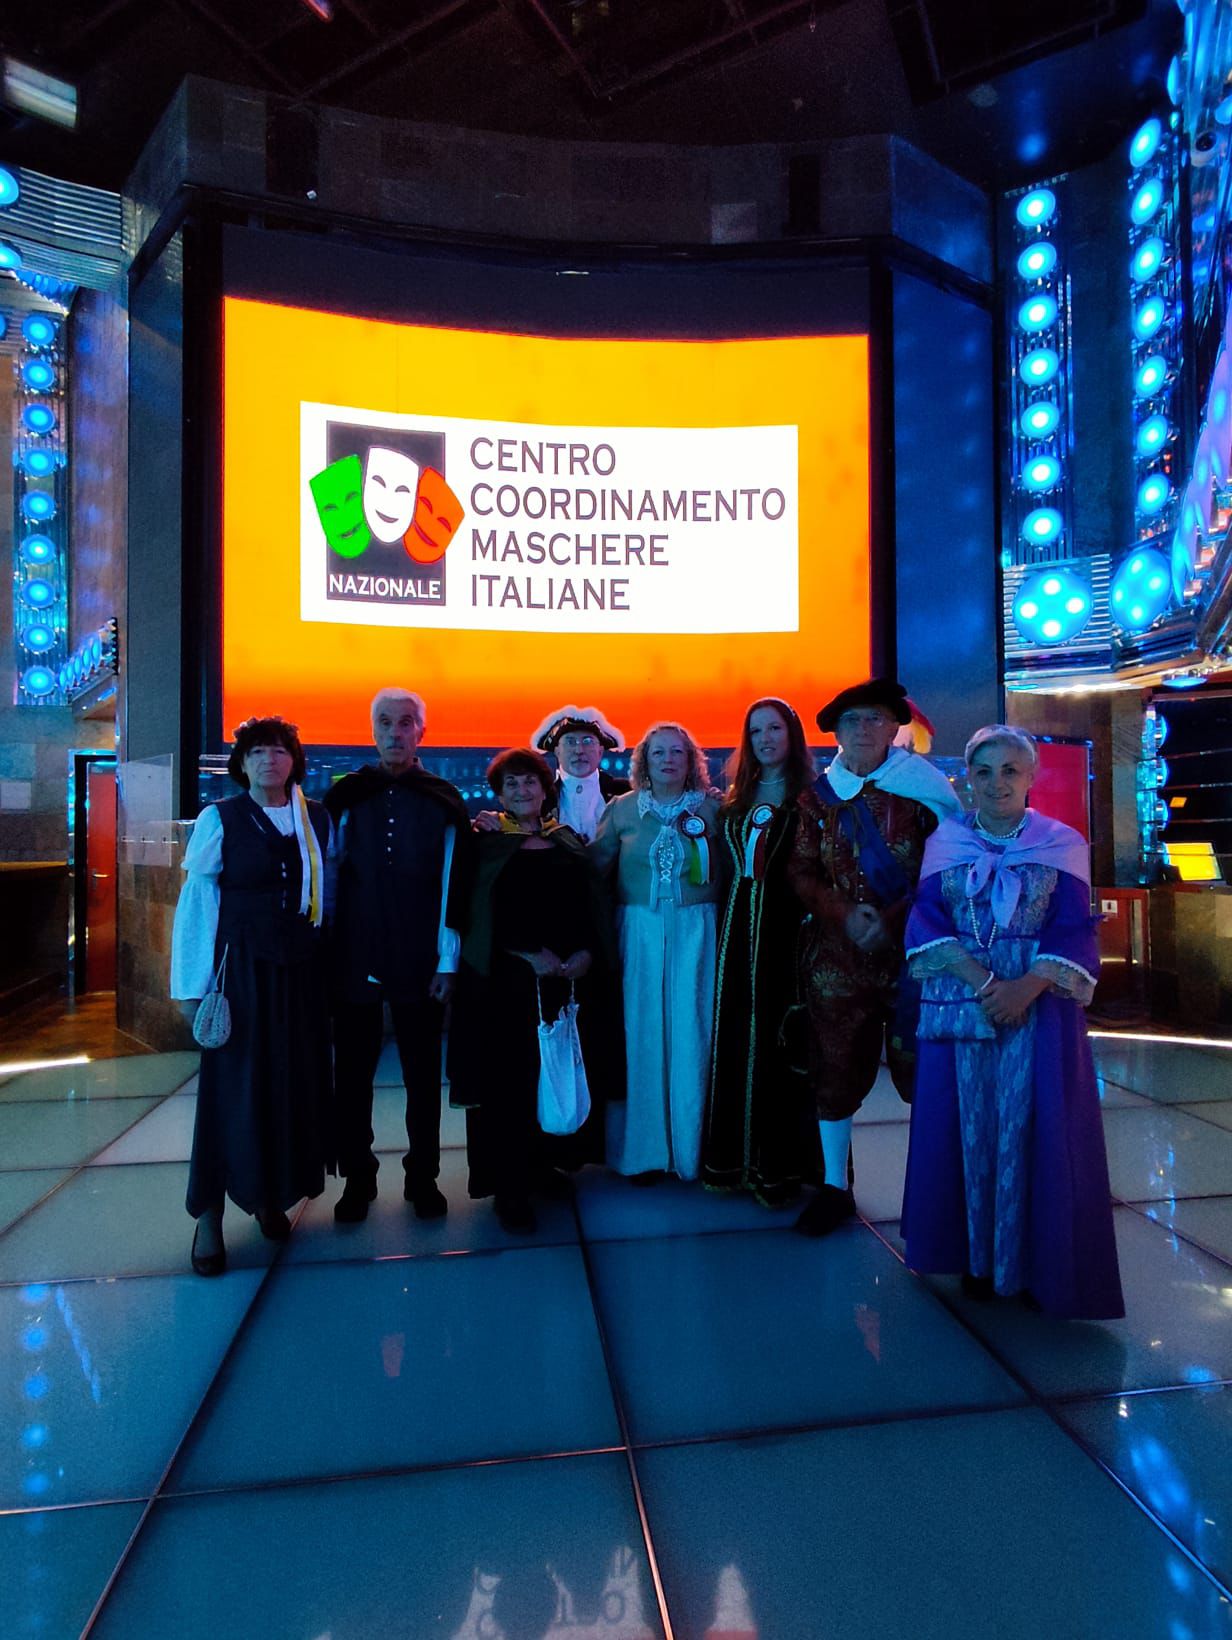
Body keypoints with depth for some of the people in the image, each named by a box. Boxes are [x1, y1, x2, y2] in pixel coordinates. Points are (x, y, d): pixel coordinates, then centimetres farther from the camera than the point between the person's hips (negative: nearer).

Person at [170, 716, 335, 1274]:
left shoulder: (317, 820, 6)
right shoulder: (219, 819, -4)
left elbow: (329, 890, 10)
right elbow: (195, 902, -5)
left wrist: (333, 966, 6)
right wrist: (191, 986, -7)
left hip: (303, 972, 3)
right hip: (241, 969, -3)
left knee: (294, 1082, 9)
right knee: (233, 1084, 1)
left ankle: (272, 1196, 28)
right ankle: (209, 1214, 16)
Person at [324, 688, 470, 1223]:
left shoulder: (444, 800, 1)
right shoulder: (345, 795, 3)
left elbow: (454, 885, -1)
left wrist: (447, 962, -4)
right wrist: (325, 950, 2)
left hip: (419, 964, -1)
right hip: (353, 960, 1)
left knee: (422, 1074, 9)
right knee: (353, 1074, 10)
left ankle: (422, 1178, 26)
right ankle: (357, 1179, 27)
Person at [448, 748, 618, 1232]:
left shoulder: (569, 842, 12)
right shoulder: (486, 843, 2)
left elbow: (593, 906, 9)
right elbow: (478, 915, -4)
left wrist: (587, 954, -8)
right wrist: (529, 956, -13)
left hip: (574, 974, 4)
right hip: (507, 979, -3)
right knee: (509, 1079, 0)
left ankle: (544, 1164, 25)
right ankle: (509, 1186, 13)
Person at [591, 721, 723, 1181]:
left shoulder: (711, 808, 4)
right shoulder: (622, 808, 7)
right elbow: (593, 864, 6)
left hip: (696, 932, -1)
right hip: (639, 931, 1)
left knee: (691, 1035, 3)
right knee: (641, 1034, 5)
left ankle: (691, 1145, 20)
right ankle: (643, 1148, 19)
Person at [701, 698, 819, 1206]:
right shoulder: (735, 800, 14)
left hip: (786, 930, -4)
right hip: (739, 929, 4)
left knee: (779, 1041, 1)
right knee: (733, 1038, 7)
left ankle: (777, 1163, 13)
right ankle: (731, 1156, 19)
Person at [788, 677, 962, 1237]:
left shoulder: (921, 786, 1)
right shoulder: (817, 797, 8)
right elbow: (800, 871, 4)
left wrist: (892, 920, -12)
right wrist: (844, 916, -10)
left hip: (912, 951, -2)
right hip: (837, 957, 2)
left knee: (920, 1069, 1)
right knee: (836, 1069, 8)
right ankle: (835, 1186, 24)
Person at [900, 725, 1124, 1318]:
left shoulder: (1061, 844, 3)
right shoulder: (945, 841, 6)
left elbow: (1075, 932, -2)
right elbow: (926, 920, -1)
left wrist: (1027, 986, -18)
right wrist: (981, 980, -15)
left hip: (1038, 1007, -1)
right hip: (958, 1005, 1)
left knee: (1032, 1130, 0)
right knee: (966, 1126, 4)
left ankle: (1035, 1262, 16)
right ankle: (977, 1256, 20)